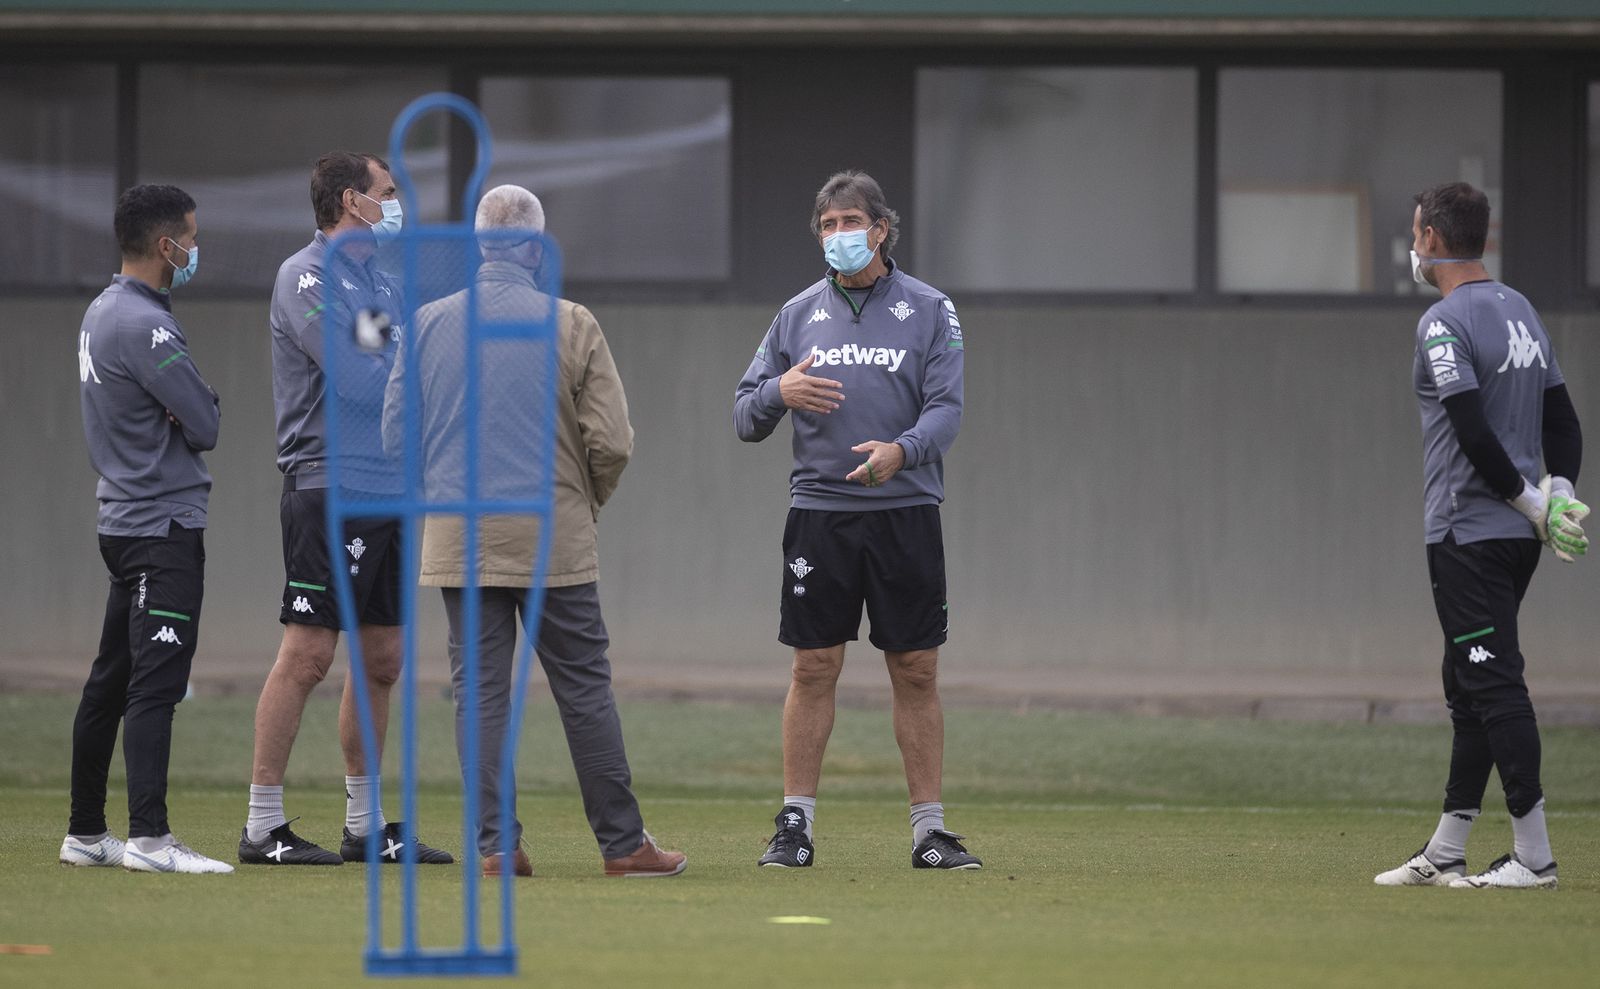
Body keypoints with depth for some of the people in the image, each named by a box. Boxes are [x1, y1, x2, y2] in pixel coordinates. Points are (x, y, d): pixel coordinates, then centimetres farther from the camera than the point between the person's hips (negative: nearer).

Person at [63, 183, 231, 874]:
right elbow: (206, 426, -17)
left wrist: (191, 402, -4)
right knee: (156, 682, -15)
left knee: (111, 681, 13)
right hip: (164, 526, -10)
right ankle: (149, 837, -21)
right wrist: (203, 406, 5)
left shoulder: (103, 312, 15)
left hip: (123, 521, 10)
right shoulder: (144, 326, -17)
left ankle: (86, 833, 18)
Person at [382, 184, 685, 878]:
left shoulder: (427, 325, 2)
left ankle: (496, 845, 1)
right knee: (584, 689, 3)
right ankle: (622, 843, 5)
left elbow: (395, 432, 5)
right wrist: (585, 503, 13)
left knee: (479, 690, 5)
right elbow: (612, 441, -6)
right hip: (554, 537, -2)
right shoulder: (570, 325, -5)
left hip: (458, 537, 2)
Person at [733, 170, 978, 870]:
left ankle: (930, 829, 4)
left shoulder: (929, 310, 6)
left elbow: (946, 407, -4)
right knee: (814, 669, 0)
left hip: (906, 512, -1)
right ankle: (795, 823, 5)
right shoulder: (799, 315, 12)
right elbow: (745, 416, 12)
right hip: (819, 513, 1)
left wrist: (901, 451, -24)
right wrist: (779, 392, -11)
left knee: (916, 673, 0)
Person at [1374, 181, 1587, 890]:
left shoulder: (1443, 323, -14)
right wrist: (1559, 492, 3)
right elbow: (1562, 418, 14)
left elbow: (1475, 433, -22)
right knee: (1471, 688, 14)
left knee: (1493, 684, -9)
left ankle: (1533, 854, -12)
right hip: (1516, 537, 9)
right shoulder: (1522, 312, 15)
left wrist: (1534, 505, -13)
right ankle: (1445, 855, 19)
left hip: (1468, 534, -9)